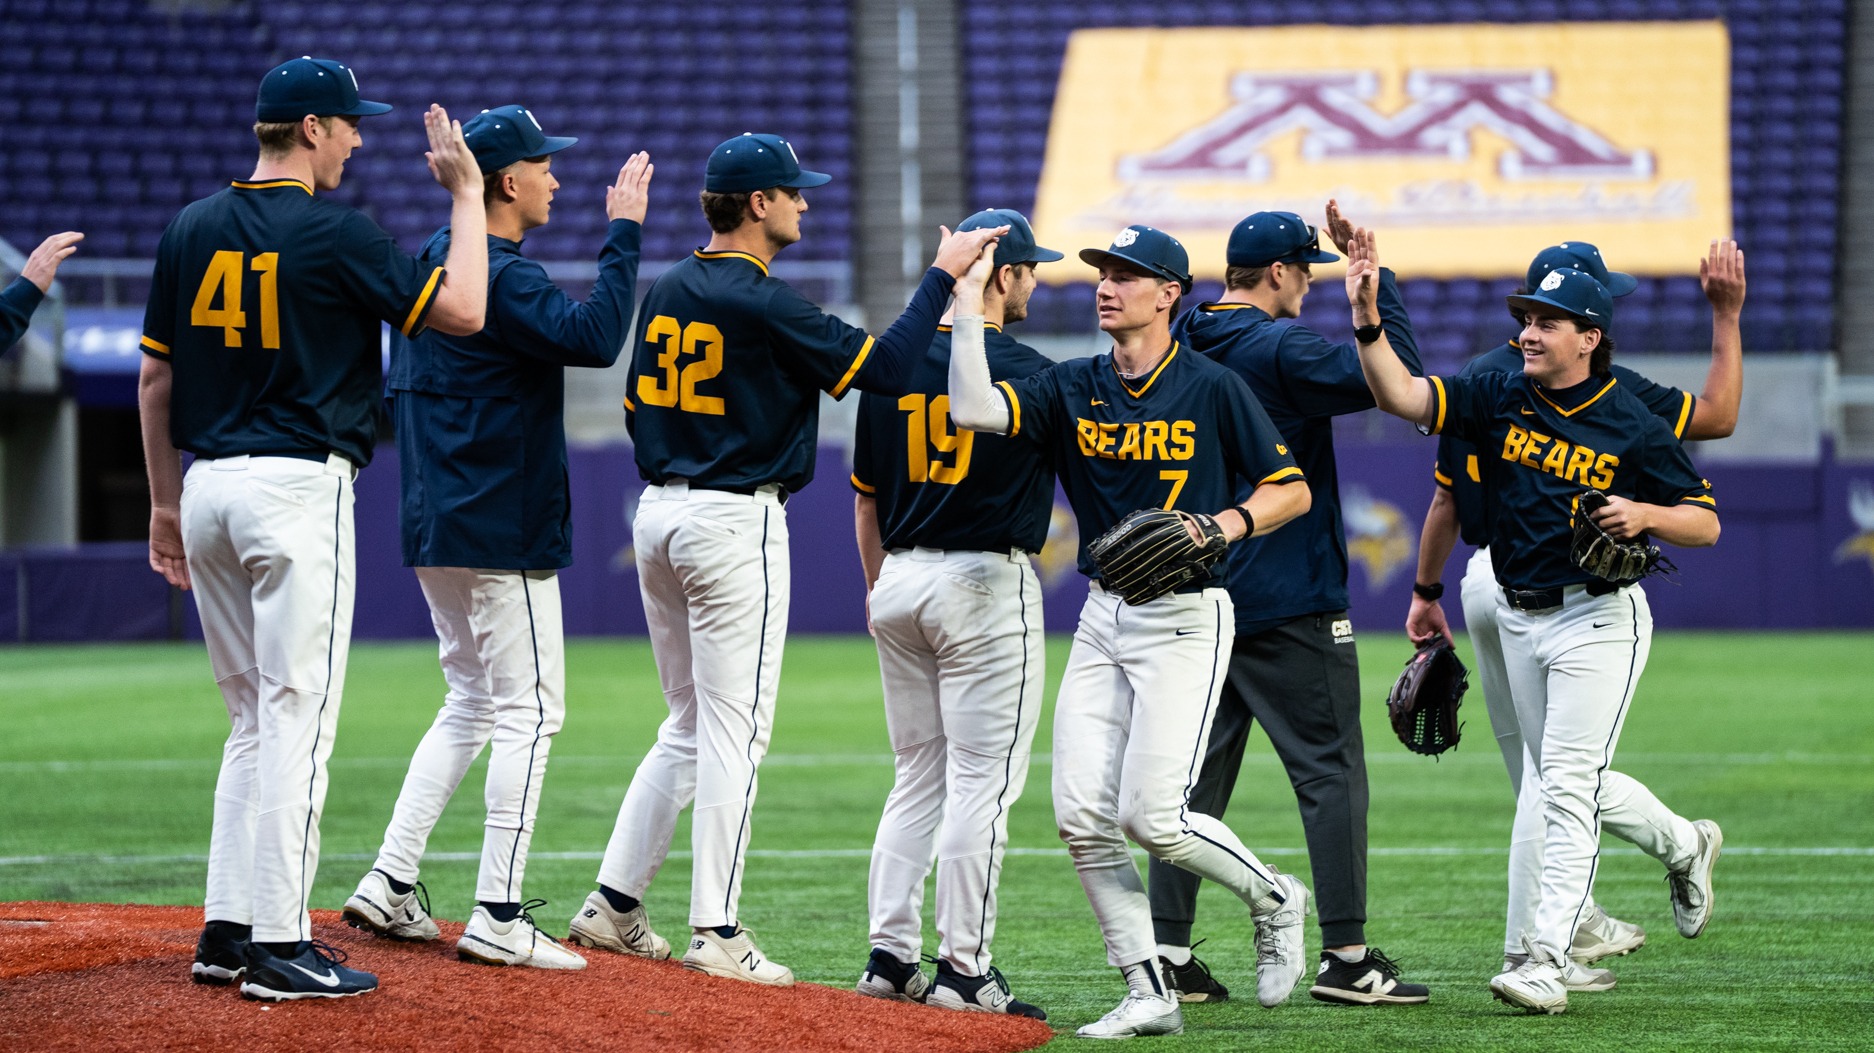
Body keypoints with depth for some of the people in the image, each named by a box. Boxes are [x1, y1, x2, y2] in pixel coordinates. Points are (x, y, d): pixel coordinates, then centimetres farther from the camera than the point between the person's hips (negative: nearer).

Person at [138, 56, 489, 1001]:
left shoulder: (191, 230, 9)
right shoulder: (332, 234, -10)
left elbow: (155, 376, 13)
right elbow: (462, 312, -10)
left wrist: (166, 502, 20)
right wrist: (467, 196, 0)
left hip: (207, 486, 7)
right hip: (298, 487, -7)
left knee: (253, 716, 15)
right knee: (297, 714, -5)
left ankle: (226, 930, 13)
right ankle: (277, 947, -7)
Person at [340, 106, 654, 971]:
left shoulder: (434, 262, 11)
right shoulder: (500, 277, -17)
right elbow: (594, 338, -33)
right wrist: (622, 230, -26)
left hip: (435, 529, 9)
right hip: (500, 532, -9)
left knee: (471, 702, 18)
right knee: (528, 709, -4)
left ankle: (389, 884, 12)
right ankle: (498, 916, -7)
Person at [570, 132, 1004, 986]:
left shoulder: (666, 292, 9)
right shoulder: (764, 305, -15)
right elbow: (884, 369, -17)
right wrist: (941, 277, -9)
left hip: (658, 512, 8)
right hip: (735, 523, -8)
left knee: (689, 725, 17)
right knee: (735, 731, -4)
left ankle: (613, 905, 14)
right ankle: (716, 933, -4)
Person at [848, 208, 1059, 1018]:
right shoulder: (1023, 370, -10)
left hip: (900, 585, 6)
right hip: (986, 585, -6)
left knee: (917, 777, 13)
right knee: (982, 782, -4)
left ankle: (890, 956, 9)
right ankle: (964, 969, -7)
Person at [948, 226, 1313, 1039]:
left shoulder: (1214, 390, -6)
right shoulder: (1073, 389, 6)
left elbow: (1291, 489, -1)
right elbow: (973, 409, -10)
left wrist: (1225, 526, -18)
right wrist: (968, 301, -11)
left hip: (1186, 617, -5)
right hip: (1102, 616, 6)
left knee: (1152, 816, -13)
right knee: (1082, 815, -3)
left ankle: (1273, 899, 15)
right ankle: (1148, 995, 5)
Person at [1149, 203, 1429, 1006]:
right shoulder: (1281, 350, -14)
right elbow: (1393, 372, -22)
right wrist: (1371, 270, -16)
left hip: (1195, 600, 7)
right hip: (1288, 604, -7)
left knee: (1196, 768, 9)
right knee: (1329, 768, -3)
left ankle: (1169, 951, 6)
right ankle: (1346, 956, -6)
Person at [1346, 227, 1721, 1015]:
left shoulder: (1634, 427, -9)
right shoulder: (1500, 399, 2)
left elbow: (1707, 524, -5)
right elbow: (1399, 395, -8)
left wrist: (1646, 514, -25)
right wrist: (1367, 315, -21)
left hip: (1598, 617, -6)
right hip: (1519, 618, 6)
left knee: (1570, 785, -14)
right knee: (1557, 788, 12)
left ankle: (1548, 956, -20)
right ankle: (1580, 940, 20)